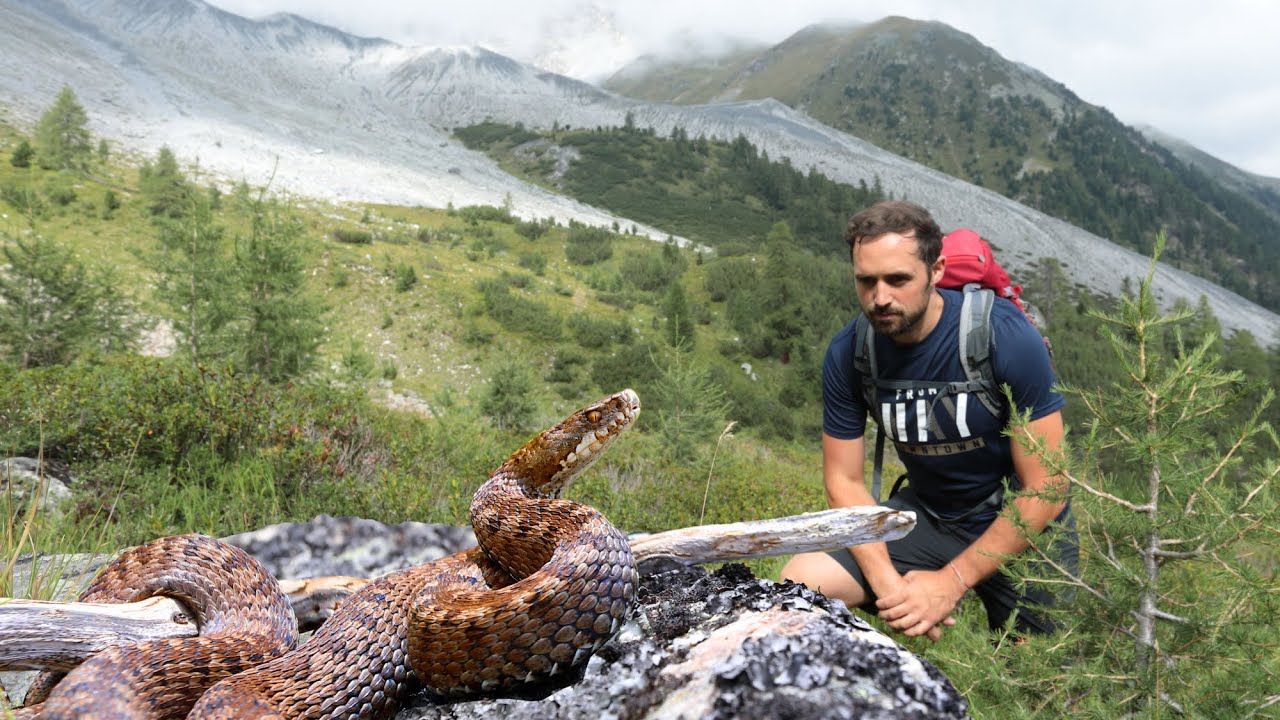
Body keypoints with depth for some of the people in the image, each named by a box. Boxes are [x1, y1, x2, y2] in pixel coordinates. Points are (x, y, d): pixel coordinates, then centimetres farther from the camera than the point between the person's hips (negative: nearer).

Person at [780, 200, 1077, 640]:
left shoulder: (1007, 336, -23)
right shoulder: (848, 354, -12)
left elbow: (1045, 491, -20)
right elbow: (844, 480, -6)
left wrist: (951, 583, -23)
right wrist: (886, 582, -21)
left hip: (1020, 525, -2)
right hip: (927, 516, 2)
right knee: (798, 584, -16)